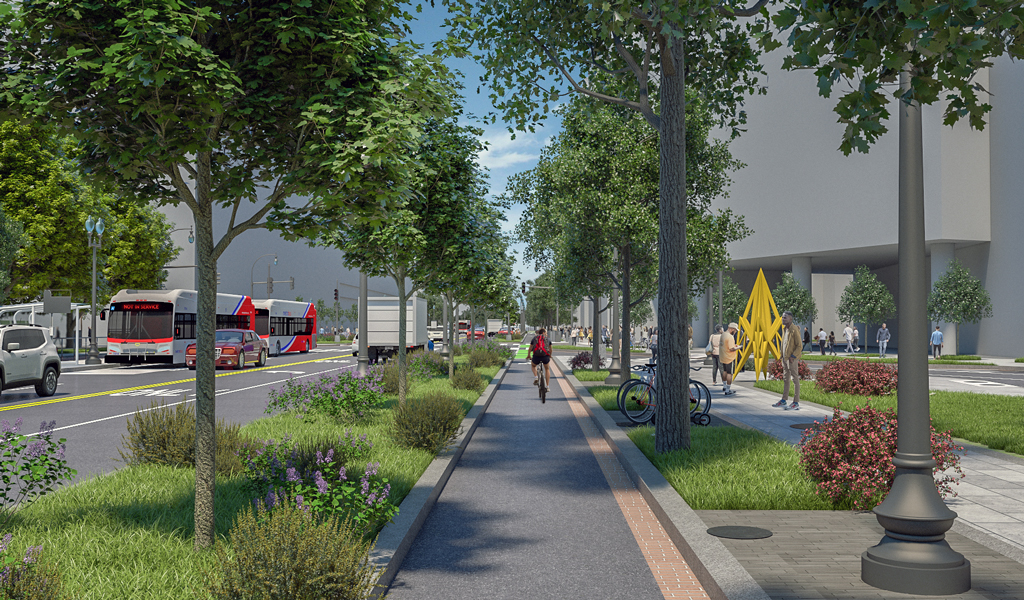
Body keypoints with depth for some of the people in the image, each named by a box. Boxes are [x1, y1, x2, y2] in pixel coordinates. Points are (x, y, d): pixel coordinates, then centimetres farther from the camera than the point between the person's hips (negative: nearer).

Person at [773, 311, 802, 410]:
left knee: (795, 379, -3)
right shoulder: (784, 329, 12)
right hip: (785, 358, 9)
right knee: (785, 379, 14)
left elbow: (799, 345, -15)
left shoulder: (794, 330, -14)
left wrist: (793, 356, -19)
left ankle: (796, 403, -1)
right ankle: (784, 401, 21)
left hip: (792, 359, -9)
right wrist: (782, 355, 14)